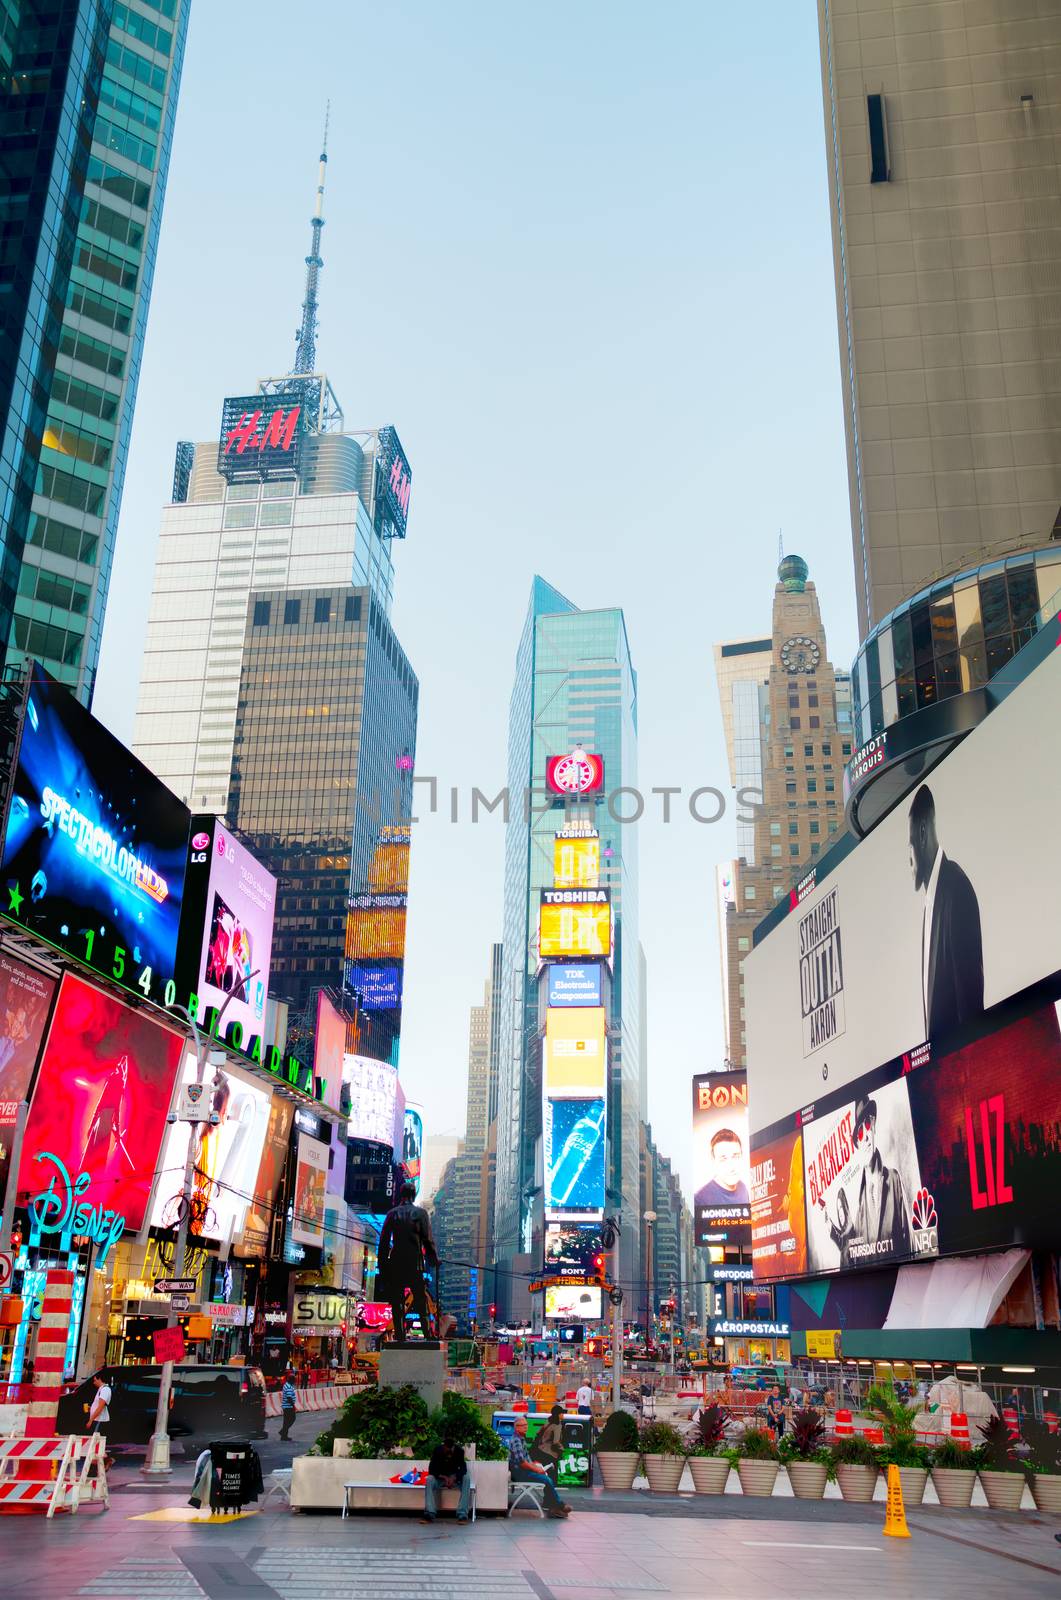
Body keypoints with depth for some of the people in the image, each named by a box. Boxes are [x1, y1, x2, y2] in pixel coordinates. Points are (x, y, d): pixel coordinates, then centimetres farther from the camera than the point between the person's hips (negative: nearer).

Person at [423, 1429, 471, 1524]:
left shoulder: (459, 1450, -13)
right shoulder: (437, 1450, -14)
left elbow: (463, 1468, -19)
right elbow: (431, 1470, -16)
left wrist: (454, 1478, -38)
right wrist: (444, 1477, -31)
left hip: (455, 1478, 0)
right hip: (440, 1477, 0)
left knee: (466, 1478, -31)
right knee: (430, 1479, -32)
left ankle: (462, 1514, -35)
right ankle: (430, 1514, -37)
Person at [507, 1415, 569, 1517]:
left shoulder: (522, 1439, 17)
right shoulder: (516, 1440, -16)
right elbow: (520, 1461, -23)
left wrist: (535, 1465, 10)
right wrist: (535, 1468, -15)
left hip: (523, 1470, 10)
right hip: (519, 1472, -10)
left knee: (549, 1480, -1)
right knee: (546, 1480, -17)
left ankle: (551, 1509, -5)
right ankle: (559, 1506, -4)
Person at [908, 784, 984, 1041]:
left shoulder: (955, 888, -15)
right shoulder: (932, 896, 12)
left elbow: (969, 983, -18)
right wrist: (930, 1040, 14)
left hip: (958, 1037, -8)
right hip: (935, 1039, 8)